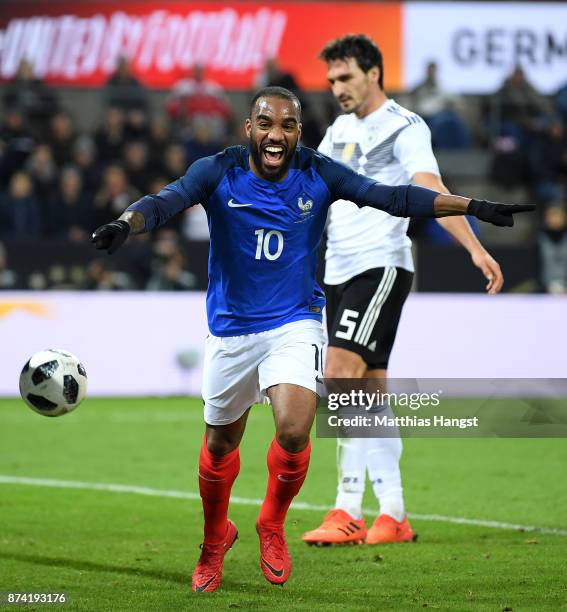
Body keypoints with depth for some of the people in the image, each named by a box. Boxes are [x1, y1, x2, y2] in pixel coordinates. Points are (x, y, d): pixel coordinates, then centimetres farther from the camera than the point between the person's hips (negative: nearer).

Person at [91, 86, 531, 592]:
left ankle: (273, 525, 8)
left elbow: (393, 197, -10)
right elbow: (165, 202, -29)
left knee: (294, 431, -22)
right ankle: (216, 538, 42)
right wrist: (125, 224, -51)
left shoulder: (319, 175, -10)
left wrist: (474, 207, -16)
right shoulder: (219, 173, -14)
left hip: (295, 322, -1)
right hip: (232, 327, 1)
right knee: (220, 444, 13)